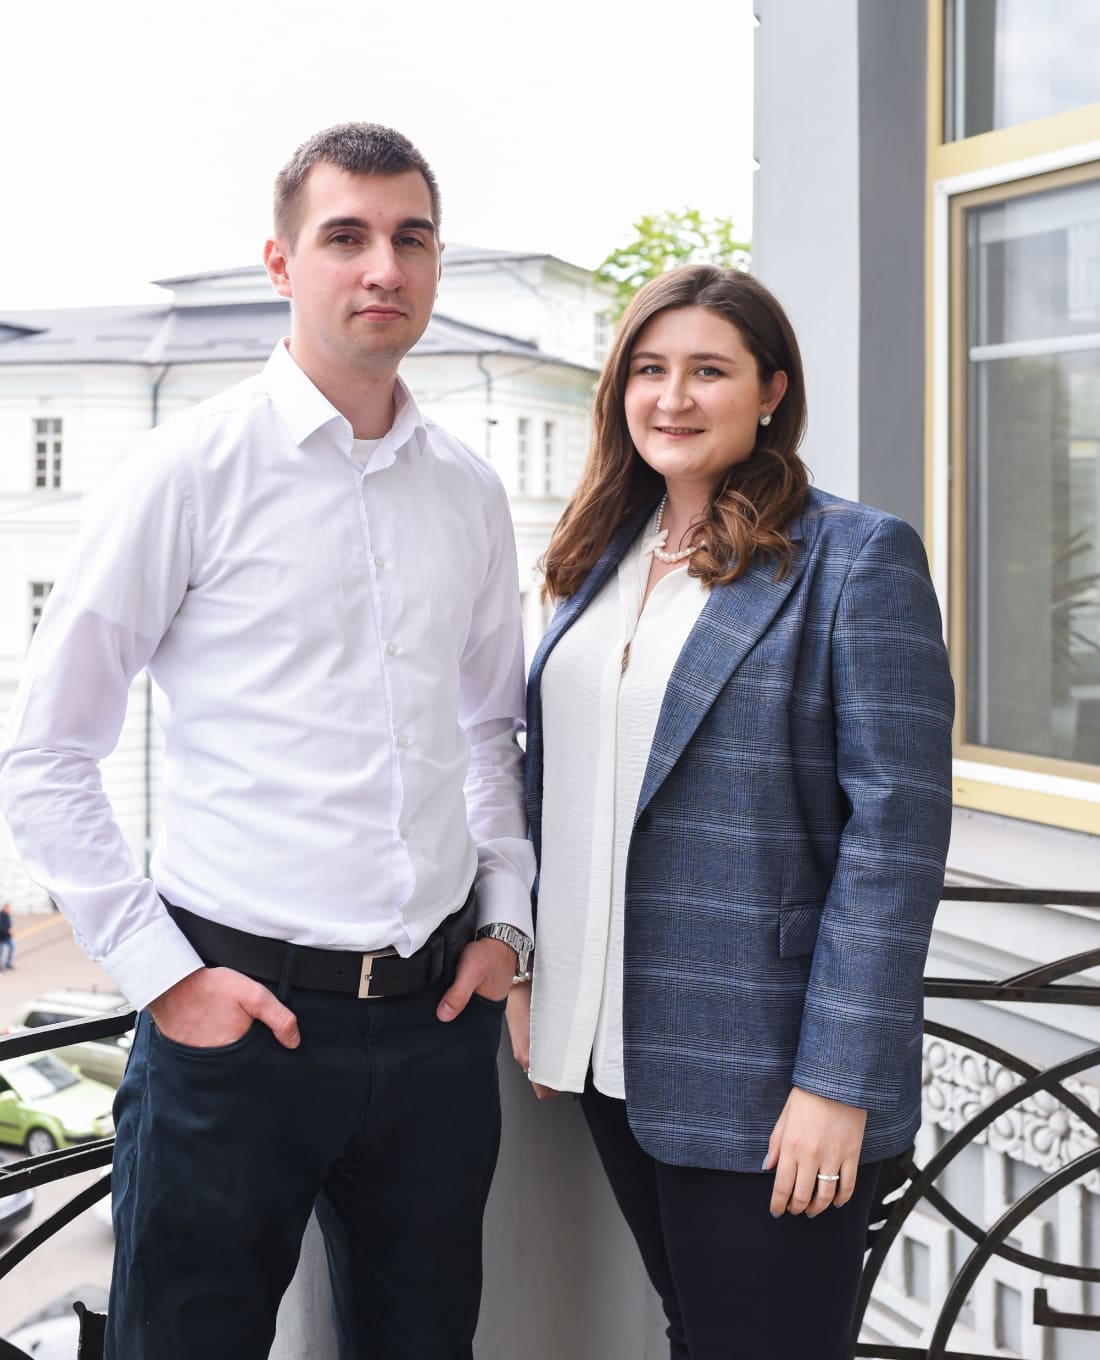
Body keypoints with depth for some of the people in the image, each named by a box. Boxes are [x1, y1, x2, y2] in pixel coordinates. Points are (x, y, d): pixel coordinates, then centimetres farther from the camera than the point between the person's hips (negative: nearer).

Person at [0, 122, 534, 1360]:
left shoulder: (470, 494, 8)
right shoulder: (192, 470, -7)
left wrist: (504, 918, 10)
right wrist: (160, 972, -9)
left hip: (440, 1013, 5)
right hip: (237, 1014, -4)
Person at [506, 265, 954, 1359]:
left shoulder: (858, 559, -9)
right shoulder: (603, 558, 10)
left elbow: (893, 837, -14)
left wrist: (838, 1081, -17)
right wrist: (525, 974, 7)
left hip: (760, 1069, -6)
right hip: (613, 1051, 6)